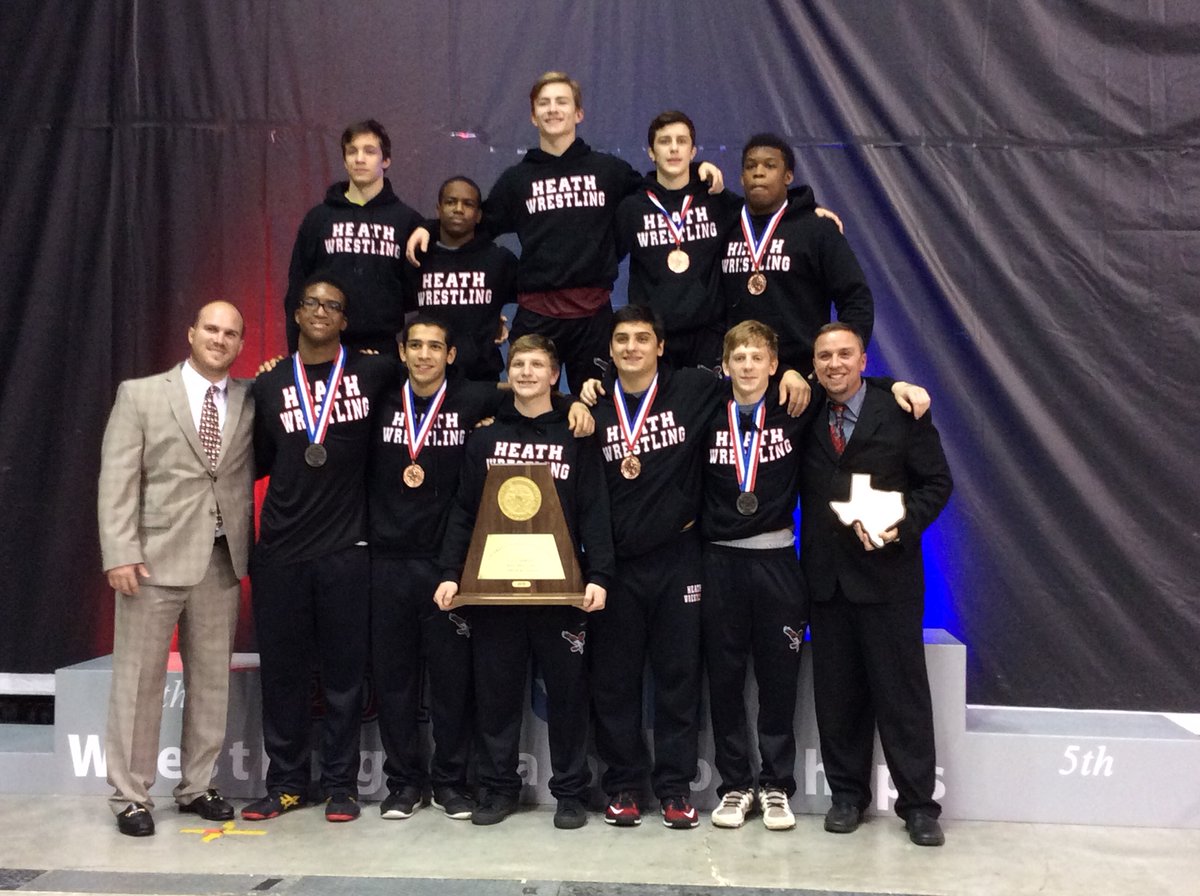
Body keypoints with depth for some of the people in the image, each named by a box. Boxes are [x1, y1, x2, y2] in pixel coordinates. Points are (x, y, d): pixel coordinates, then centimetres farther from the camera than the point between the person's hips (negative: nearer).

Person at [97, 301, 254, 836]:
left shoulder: (251, 400, 8)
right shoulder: (140, 395, 2)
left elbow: (253, 467, 10)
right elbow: (117, 480, -3)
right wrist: (121, 553, -11)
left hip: (222, 561, 3)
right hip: (156, 558, -3)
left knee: (212, 680, 10)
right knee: (139, 681, 3)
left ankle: (197, 786, 24)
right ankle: (130, 796, 16)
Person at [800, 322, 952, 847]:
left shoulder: (901, 413, -1)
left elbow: (937, 482, -2)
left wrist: (902, 526, -14)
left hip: (888, 572, -3)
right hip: (825, 576, 3)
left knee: (902, 690, 2)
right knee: (837, 692, 10)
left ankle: (918, 803, 13)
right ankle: (847, 794, 23)